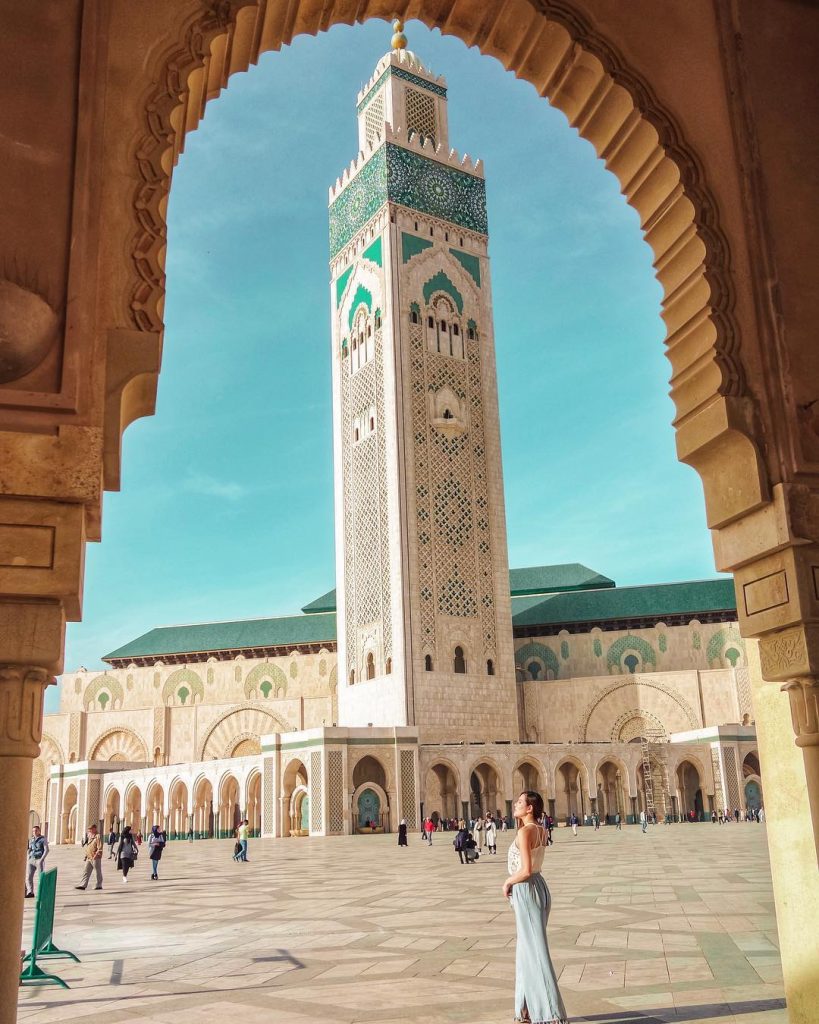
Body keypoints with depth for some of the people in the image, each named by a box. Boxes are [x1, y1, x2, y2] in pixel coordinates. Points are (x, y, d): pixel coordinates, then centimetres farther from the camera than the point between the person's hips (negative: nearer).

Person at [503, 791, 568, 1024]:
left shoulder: (525, 832, -19)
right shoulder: (539, 831, 8)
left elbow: (526, 870, -24)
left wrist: (507, 882, -9)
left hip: (527, 891, -10)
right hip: (536, 888, 10)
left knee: (535, 952, -3)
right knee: (527, 950, 18)